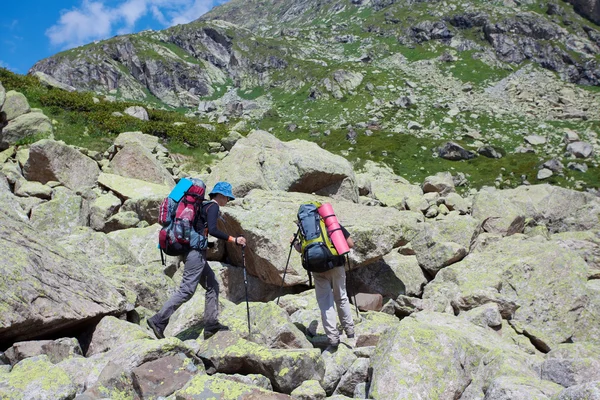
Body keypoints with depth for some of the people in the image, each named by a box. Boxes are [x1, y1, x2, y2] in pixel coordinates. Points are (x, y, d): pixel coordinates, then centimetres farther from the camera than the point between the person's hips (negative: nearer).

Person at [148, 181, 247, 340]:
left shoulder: (203, 206, 20)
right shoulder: (213, 207, -8)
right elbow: (212, 230, -22)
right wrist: (234, 239, -20)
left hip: (193, 251, 10)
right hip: (196, 251, -10)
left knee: (212, 286, 11)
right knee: (187, 290, -11)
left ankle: (211, 324, 10)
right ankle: (159, 320, -9)